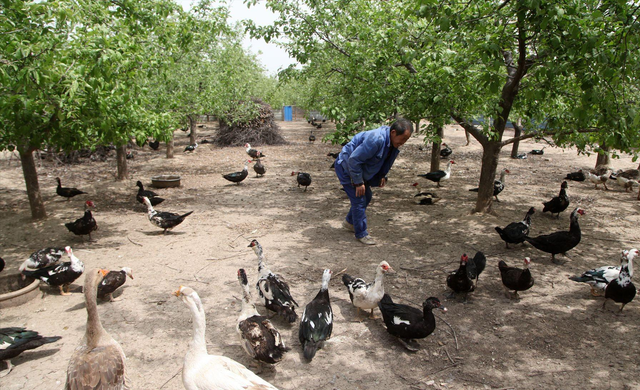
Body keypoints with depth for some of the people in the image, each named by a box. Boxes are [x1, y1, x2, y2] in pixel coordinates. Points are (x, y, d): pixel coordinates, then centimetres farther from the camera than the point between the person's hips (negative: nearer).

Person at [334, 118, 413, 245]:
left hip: (359, 167, 9)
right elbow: (354, 160, -32)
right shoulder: (376, 139, -35)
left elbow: (385, 162, 15)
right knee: (359, 200, -9)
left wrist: (382, 176, 4)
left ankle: (349, 222, 38)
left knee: (366, 197, 17)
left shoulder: (392, 141, -5)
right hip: (346, 167, -9)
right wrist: (358, 183, -26)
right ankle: (361, 234, 6)